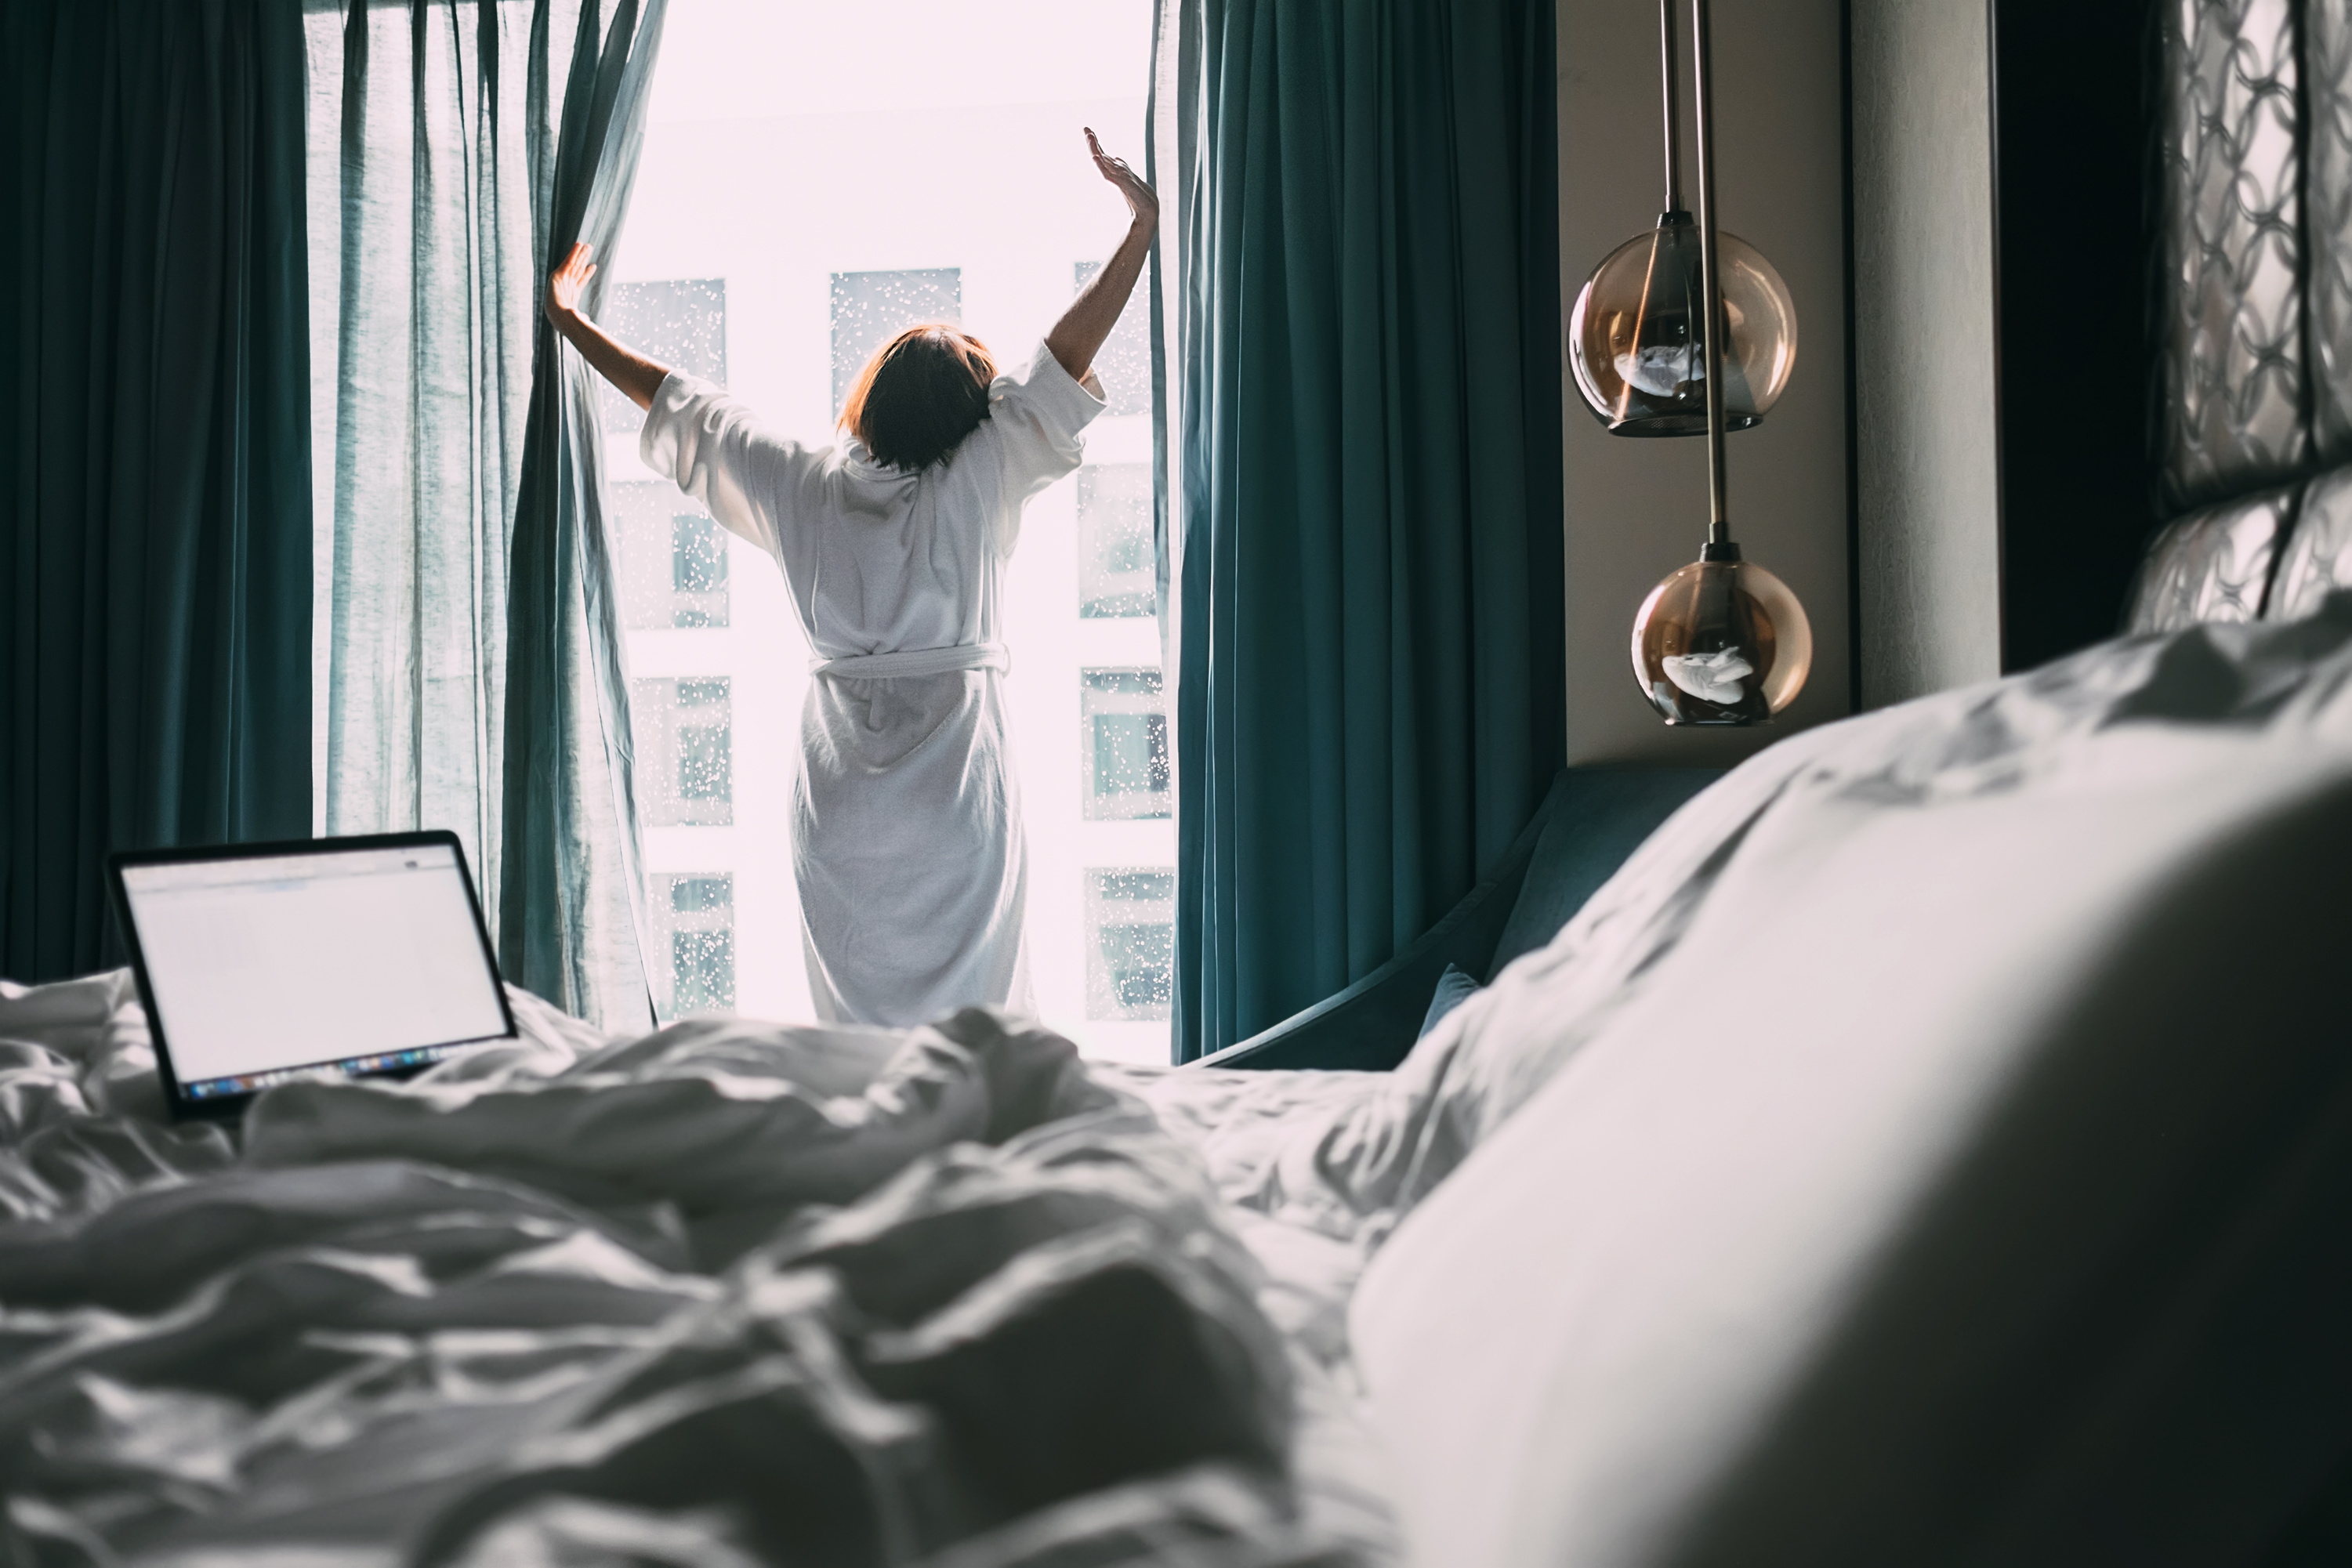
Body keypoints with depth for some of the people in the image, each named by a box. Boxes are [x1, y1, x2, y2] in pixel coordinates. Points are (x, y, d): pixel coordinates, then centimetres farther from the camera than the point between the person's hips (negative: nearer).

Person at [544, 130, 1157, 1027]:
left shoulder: (804, 488, 3)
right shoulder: (972, 488, -5)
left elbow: (681, 406, 14)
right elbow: (1066, 359, -4)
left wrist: (568, 320, 27)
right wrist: (1142, 224, 1)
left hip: (838, 811, 3)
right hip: (958, 808, -3)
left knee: (855, 1025, 8)